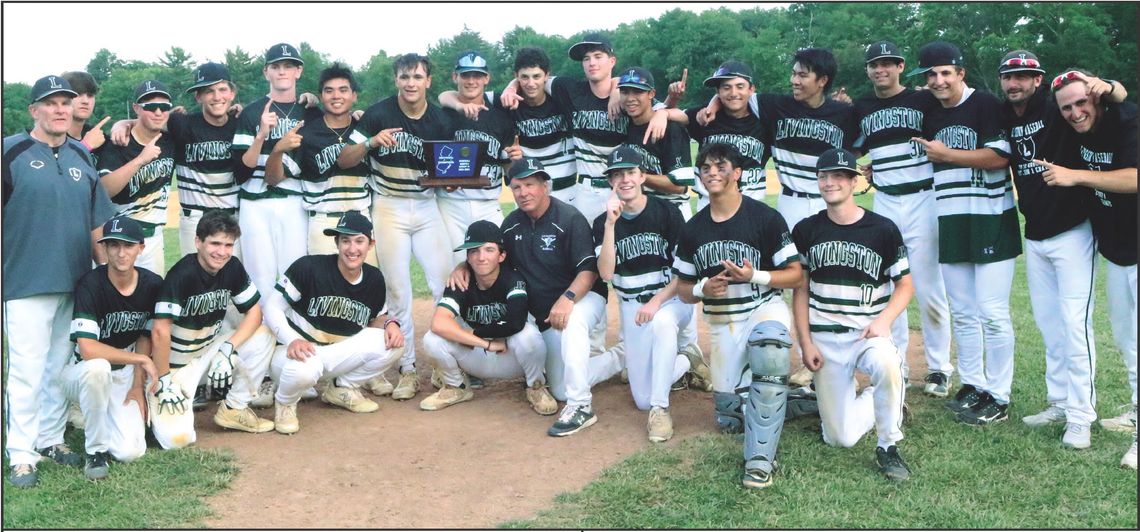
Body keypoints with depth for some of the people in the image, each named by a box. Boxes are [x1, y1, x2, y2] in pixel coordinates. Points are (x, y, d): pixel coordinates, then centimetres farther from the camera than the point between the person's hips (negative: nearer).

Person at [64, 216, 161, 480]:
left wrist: (137, 385, 0)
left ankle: (92, 417, 20)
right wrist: (141, 359, -23)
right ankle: (96, 449, -18)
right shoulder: (91, 285, -22)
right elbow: (87, 349, -30)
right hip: (80, 373, -3)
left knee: (130, 452, -15)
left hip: (124, 376, 4)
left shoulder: (152, 285, -7)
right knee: (98, 367, -41)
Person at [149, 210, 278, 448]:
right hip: (175, 362, -6)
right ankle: (154, 406, 15)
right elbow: (160, 331, -26)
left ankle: (234, 409, 0)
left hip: (210, 346, 6)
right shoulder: (182, 274, -25)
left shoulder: (233, 268, -7)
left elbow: (254, 311, -5)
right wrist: (163, 382, -21)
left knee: (264, 337, -18)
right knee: (177, 437, -20)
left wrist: (228, 350, -18)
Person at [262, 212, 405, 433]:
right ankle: (285, 403, -2)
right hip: (294, 350, -5)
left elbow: (376, 318, 13)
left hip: (339, 355, 5)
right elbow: (272, 308, -13)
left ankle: (342, 389, 8)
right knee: (303, 369, -41)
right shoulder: (309, 267, -17)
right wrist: (293, 340, -30)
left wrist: (389, 323, -12)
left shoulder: (374, 279, 0)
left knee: (392, 342, -17)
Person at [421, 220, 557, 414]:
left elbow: (516, 323, -38)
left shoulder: (513, 280, -19)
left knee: (528, 335, -36)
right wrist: (486, 342, -34)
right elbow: (438, 324, -31)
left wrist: (472, 334, -25)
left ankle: (536, 387, -5)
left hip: (513, 359, -2)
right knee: (433, 340, -22)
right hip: (478, 361, 3)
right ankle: (457, 387, 6)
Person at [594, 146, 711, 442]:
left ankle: (660, 409, -27)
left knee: (662, 321, -42)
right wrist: (611, 224, -23)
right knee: (642, 399, -3)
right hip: (632, 307, 3)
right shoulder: (603, 222, -1)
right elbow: (606, 274, -15)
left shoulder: (666, 213, -8)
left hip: (672, 299, -3)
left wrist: (657, 301, -22)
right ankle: (686, 362, 26)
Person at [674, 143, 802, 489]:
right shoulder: (693, 229, 3)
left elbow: (795, 276, -7)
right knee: (729, 418, 3)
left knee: (769, 352, -39)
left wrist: (753, 276, -23)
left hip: (764, 307, -4)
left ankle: (760, 457, -29)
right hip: (722, 321, 4)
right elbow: (683, 289, 10)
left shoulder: (765, 218, -9)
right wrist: (703, 289, -13)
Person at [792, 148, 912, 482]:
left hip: (869, 333, -2)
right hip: (824, 338, 2)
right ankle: (879, 403, 31)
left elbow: (905, 285, 4)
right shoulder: (806, 231, 4)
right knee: (840, 438, -2)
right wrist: (805, 343, -2)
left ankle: (888, 448, -16)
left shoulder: (883, 229, -2)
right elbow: (800, 290, 7)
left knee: (887, 365, -39)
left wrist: (884, 319, -14)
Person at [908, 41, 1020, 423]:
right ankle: (972, 386, 22)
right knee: (962, 313, 11)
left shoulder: (986, 105, -6)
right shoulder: (929, 115, 13)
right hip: (950, 224, 6)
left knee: (992, 313, -5)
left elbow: (1000, 157, -16)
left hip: (992, 222, -6)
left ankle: (998, 398, 5)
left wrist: (946, 154, -12)